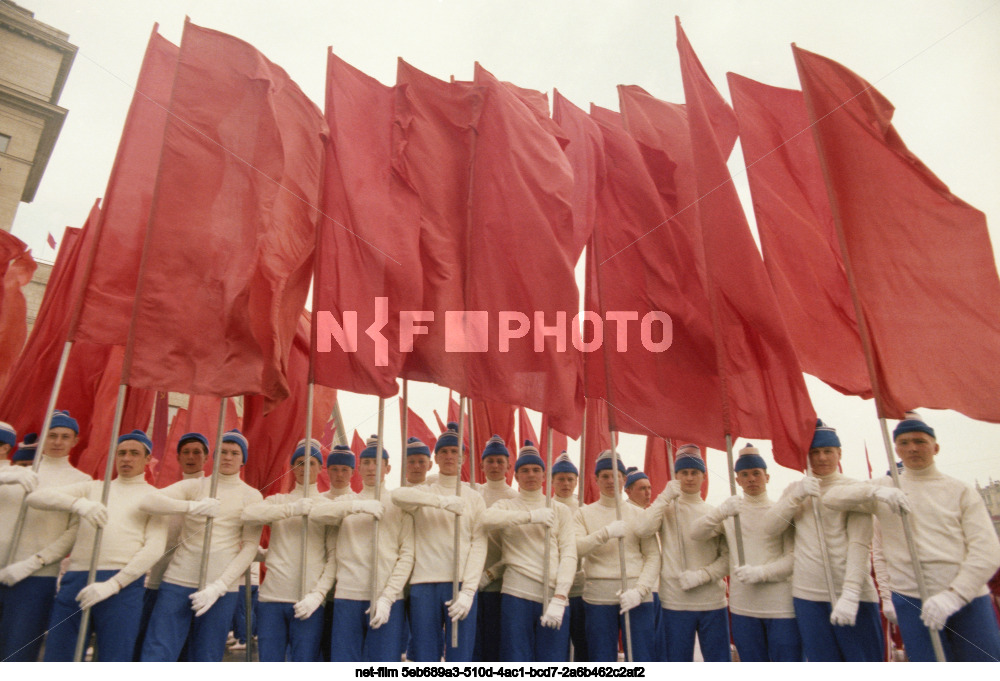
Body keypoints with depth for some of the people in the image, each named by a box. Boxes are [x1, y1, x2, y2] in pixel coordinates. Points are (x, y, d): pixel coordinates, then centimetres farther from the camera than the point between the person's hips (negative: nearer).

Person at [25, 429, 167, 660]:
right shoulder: (93, 488, 19)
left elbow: (155, 546, -2)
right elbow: (35, 497, 4)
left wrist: (113, 584, -14)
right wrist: (79, 503, -16)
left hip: (122, 585, -3)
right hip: (75, 580, 3)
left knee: (115, 666, -2)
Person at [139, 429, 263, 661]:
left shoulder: (252, 497, 5)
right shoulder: (194, 487, 9)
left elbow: (250, 547, -2)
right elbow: (147, 503, -7)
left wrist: (219, 586, -12)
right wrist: (193, 506, -21)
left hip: (222, 587, -1)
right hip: (178, 581, 1)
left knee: (206, 660, 3)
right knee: (156, 656, -5)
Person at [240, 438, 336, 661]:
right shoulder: (278, 501, 12)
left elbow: (334, 557, 1)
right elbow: (248, 514, -10)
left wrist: (318, 594, -12)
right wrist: (294, 508, -18)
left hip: (308, 602, -2)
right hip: (271, 596, 2)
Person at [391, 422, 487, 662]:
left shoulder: (473, 497, 11)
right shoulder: (423, 493, 10)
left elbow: (479, 545, 1)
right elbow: (397, 495, -14)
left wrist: (468, 590, -10)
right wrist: (442, 501, -25)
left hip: (461, 585, 0)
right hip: (424, 584, 0)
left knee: (460, 658, 0)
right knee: (424, 658, 3)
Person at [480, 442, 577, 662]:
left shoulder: (560, 510, 13)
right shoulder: (507, 506, 11)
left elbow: (569, 554, 3)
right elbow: (486, 518, -13)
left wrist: (559, 597, -10)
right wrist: (531, 516, -18)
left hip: (553, 597, 1)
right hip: (517, 594, -1)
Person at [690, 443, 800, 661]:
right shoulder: (730, 511, 7)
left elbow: (794, 558, -5)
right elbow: (696, 534, -4)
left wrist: (760, 572, -20)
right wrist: (720, 513, -21)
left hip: (782, 605, -2)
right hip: (743, 607, 3)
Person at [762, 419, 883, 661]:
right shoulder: (795, 489, 12)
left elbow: (860, 544, -10)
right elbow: (770, 528, 1)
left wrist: (850, 594, -20)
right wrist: (797, 495, -11)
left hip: (851, 596, -3)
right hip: (807, 595, 4)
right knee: (822, 660, 10)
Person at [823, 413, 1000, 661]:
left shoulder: (961, 491, 5)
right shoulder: (884, 487, 8)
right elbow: (831, 499, -2)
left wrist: (954, 594, -16)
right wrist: (875, 491, -18)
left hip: (967, 598, 0)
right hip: (911, 601, 0)